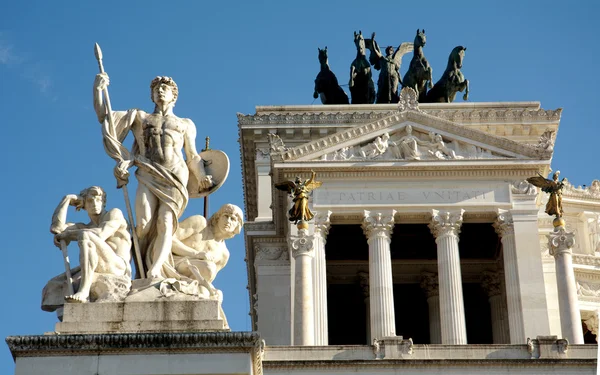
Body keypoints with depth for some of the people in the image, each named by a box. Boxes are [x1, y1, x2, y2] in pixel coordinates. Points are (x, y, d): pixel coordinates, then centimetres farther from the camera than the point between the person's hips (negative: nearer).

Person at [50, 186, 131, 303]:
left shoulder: (115, 213, 13)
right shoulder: (84, 228, 28)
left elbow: (101, 234, -8)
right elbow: (56, 228, 11)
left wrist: (67, 234, 0)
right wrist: (67, 199, 16)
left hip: (119, 268, -7)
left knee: (85, 236, -27)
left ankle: (83, 292, -43)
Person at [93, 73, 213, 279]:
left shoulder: (185, 124, 23)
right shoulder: (139, 117, 22)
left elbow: (193, 156, 19)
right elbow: (103, 116, 20)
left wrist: (202, 177, 2)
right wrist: (98, 89, 8)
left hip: (174, 177, -1)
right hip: (148, 176, 1)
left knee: (166, 222, -20)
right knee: (144, 224, -19)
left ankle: (155, 269, -35)